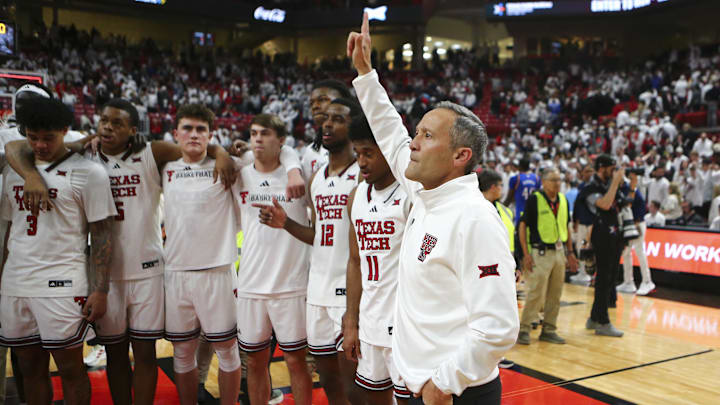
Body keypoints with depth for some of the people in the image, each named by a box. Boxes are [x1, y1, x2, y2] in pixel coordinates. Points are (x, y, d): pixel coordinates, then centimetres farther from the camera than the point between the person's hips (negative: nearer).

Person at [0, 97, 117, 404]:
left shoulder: (87, 172, -4)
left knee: (70, 369, 1)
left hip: (61, 286, -5)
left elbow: (101, 235, -6)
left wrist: (100, 291, -11)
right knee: (30, 368, 13)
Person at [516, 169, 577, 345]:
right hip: (540, 253, -6)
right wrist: (526, 254, -13)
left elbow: (566, 227, 18)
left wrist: (570, 252, 14)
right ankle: (524, 329, 2)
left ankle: (549, 330, 20)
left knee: (555, 295, 10)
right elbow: (522, 226, -8)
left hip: (559, 252, 6)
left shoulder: (563, 200, 10)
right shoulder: (534, 199, -8)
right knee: (536, 293, -8)